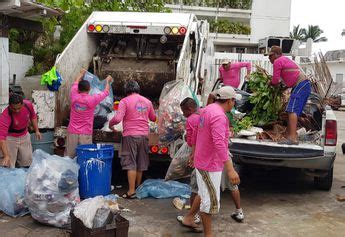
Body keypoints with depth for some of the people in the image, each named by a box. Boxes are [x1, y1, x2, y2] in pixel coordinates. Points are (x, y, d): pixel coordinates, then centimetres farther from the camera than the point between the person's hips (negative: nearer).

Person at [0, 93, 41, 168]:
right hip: (10, 138, -4)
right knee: (9, 164, -3)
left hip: (24, 136, 5)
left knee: (27, 161, 13)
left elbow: (33, 116, 3)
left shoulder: (28, 105, -22)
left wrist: (37, 131, 4)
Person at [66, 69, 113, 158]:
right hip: (86, 134, -3)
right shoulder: (92, 100, -10)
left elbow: (75, 84, 19)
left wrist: (81, 74, 36)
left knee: (69, 158, 6)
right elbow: (106, 92, 6)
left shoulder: (74, 97, -3)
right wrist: (108, 81, 25)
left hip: (72, 133, 3)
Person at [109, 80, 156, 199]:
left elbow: (118, 118, -16)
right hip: (144, 135, 5)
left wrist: (110, 124, 3)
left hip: (130, 135, -5)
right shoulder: (147, 101, 10)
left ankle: (131, 191, -4)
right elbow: (153, 118, 22)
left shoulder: (124, 101, -6)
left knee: (131, 163, -2)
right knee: (141, 163, 14)